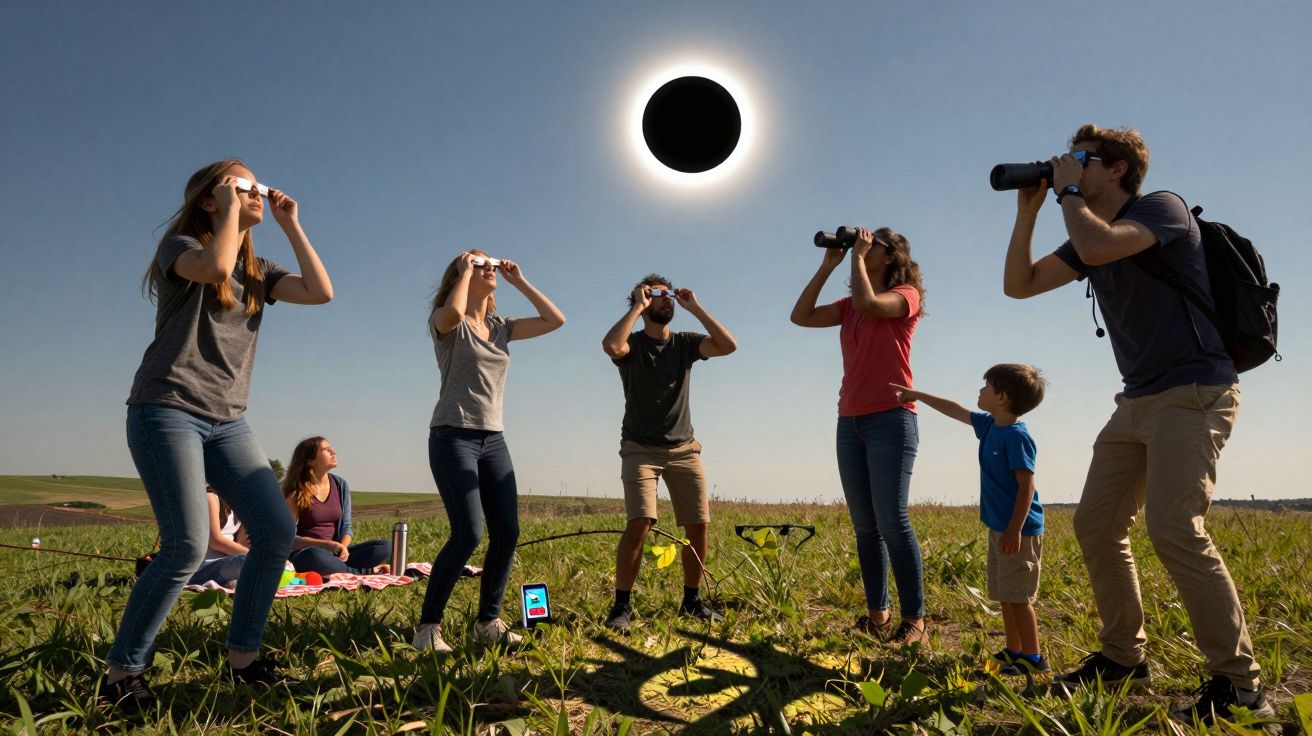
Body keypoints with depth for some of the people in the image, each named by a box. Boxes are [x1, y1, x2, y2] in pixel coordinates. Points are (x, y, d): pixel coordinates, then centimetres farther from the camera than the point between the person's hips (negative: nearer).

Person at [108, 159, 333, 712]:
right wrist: (231, 209, -7)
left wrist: (290, 225, 6)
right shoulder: (181, 245, 2)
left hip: (226, 420, 6)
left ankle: (242, 656, 8)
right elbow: (216, 266, -23)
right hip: (167, 411, -6)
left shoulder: (257, 269, 18)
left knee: (277, 531, -6)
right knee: (188, 547, -14)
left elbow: (321, 292, 2)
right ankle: (122, 671, 6)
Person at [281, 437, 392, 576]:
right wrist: (325, 544, -22)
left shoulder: (340, 484, 6)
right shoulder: (296, 492, -7)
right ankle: (361, 572, -19)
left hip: (334, 553, 4)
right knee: (315, 556, -41)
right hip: (304, 553, -4)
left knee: (386, 546, -15)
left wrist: (343, 547, -12)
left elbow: (346, 526, 9)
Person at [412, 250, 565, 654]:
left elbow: (555, 320, 11)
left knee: (507, 532, -1)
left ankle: (488, 621, 13)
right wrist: (464, 269, -9)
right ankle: (428, 624, 0)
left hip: (493, 439, 6)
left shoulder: (501, 326, 15)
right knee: (468, 533, -16)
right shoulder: (446, 322, 0)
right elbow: (452, 312, -26)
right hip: (452, 437, -6)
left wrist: (519, 281, 10)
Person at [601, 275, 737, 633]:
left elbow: (728, 345, -9)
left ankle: (692, 599, 19)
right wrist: (637, 306, -15)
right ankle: (621, 606, -4)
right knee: (640, 522, -18)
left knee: (698, 525, 1)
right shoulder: (632, 343, -3)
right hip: (641, 449, -4)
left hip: (684, 448, 4)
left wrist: (694, 307, -6)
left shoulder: (685, 343, 7)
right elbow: (610, 345, -27)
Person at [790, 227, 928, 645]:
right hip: (850, 422, 7)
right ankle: (877, 615, 9)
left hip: (891, 419, -7)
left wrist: (858, 257, -5)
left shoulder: (906, 295, 1)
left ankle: (914, 621, -5)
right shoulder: (849, 307, 20)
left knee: (892, 521, -12)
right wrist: (828, 265, 9)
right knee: (864, 525, 4)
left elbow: (868, 303, -20)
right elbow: (800, 316, 9)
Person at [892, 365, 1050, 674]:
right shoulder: (989, 425, 9)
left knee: (1018, 596, -4)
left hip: (1019, 531, -9)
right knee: (1005, 595, 14)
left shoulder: (1016, 436, -17)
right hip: (998, 528, 9)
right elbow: (956, 410, 23)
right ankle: (1013, 652, 23)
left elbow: (1026, 484, -20)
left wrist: (1015, 530, -23)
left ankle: (1033, 659, 5)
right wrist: (917, 395, 29)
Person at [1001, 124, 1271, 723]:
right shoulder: (1090, 237, 16)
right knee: (1095, 525, 5)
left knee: (1173, 527, -19)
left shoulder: (1162, 207, -8)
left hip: (1194, 392, -8)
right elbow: (1018, 284, 12)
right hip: (1138, 401, 9)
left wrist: (1067, 191, -11)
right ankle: (1123, 656, 17)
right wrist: (1028, 211, 6)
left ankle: (1239, 684, -5)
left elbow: (1097, 248, -28)